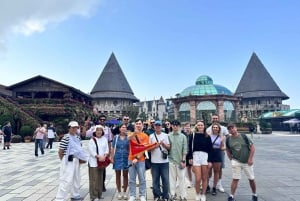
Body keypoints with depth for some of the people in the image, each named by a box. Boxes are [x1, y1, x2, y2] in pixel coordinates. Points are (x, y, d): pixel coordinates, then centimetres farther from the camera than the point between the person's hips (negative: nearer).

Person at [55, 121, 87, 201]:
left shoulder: (77, 137, 8)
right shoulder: (66, 137, -17)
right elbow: (60, 151, -13)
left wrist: (81, 158, 9)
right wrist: (63, 161, -3)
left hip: (76, 160, 9)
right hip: (68, 161, -8)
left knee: (76, 179, 19)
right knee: (66, 180, -7)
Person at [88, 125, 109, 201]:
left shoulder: (104, 139, 7)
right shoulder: (91, 140, -6)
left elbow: (106, 149, 4)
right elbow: (91, 151, -11)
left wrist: (104, 156, -12)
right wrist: (99, 157, -18)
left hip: (102, 161, 5)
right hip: (94, 162, -4)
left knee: (100, 178, 13)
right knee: (94, 179, -4)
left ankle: (99, 195, 25)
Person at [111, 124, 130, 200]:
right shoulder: (116, 137, 2)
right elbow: (113, 148, 5)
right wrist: (112, 158, 0)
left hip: (126, 158, -1)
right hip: (117, 158, 1)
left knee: (125, 175, 7)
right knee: (118, 175, 8)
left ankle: (124, 192, 19)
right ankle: (119, 192, 20)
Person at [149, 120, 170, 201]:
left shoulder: (165, 135, 4)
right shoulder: (151, 136, 4)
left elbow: (168, 147, 3)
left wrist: (163, 144, -15)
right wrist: (155, 146, -15)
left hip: (164, 161, 0)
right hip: (154, 161, 0)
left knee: (165, 179, 3)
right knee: (155, 180, 7)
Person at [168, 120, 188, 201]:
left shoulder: (183, 136, 0)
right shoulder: (168, 136, -1)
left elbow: (185, 149, -1)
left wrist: (183, 160, -6)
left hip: (180, 161, 0)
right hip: (171, 160, 0)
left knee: (181, 178, 5)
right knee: (172, 178, 8)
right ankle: (172, 194, 19)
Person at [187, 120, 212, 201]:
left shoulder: (207, 136, 6)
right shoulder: (193, 135, 3)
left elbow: (210, 149, 6)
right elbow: (190, 147, 3)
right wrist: (190, 158, -3)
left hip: (205, 157, 1)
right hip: (196, 156, -1)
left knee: (204, 178, 7)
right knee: (198, 179, -4)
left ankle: (203, 194, 25)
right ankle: (197, 194, 20)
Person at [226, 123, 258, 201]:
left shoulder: (244, 137, -8)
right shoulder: (228, 139, -1)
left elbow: (252, 147, -5)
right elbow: (227, 150, 14)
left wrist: (250, 158, -10)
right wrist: (230, 158, 3)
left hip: (247, 162, 0)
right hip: (236, 162, 1)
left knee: (251, 179, 10)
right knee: (235, 179, -3)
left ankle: (254, 195, 32)